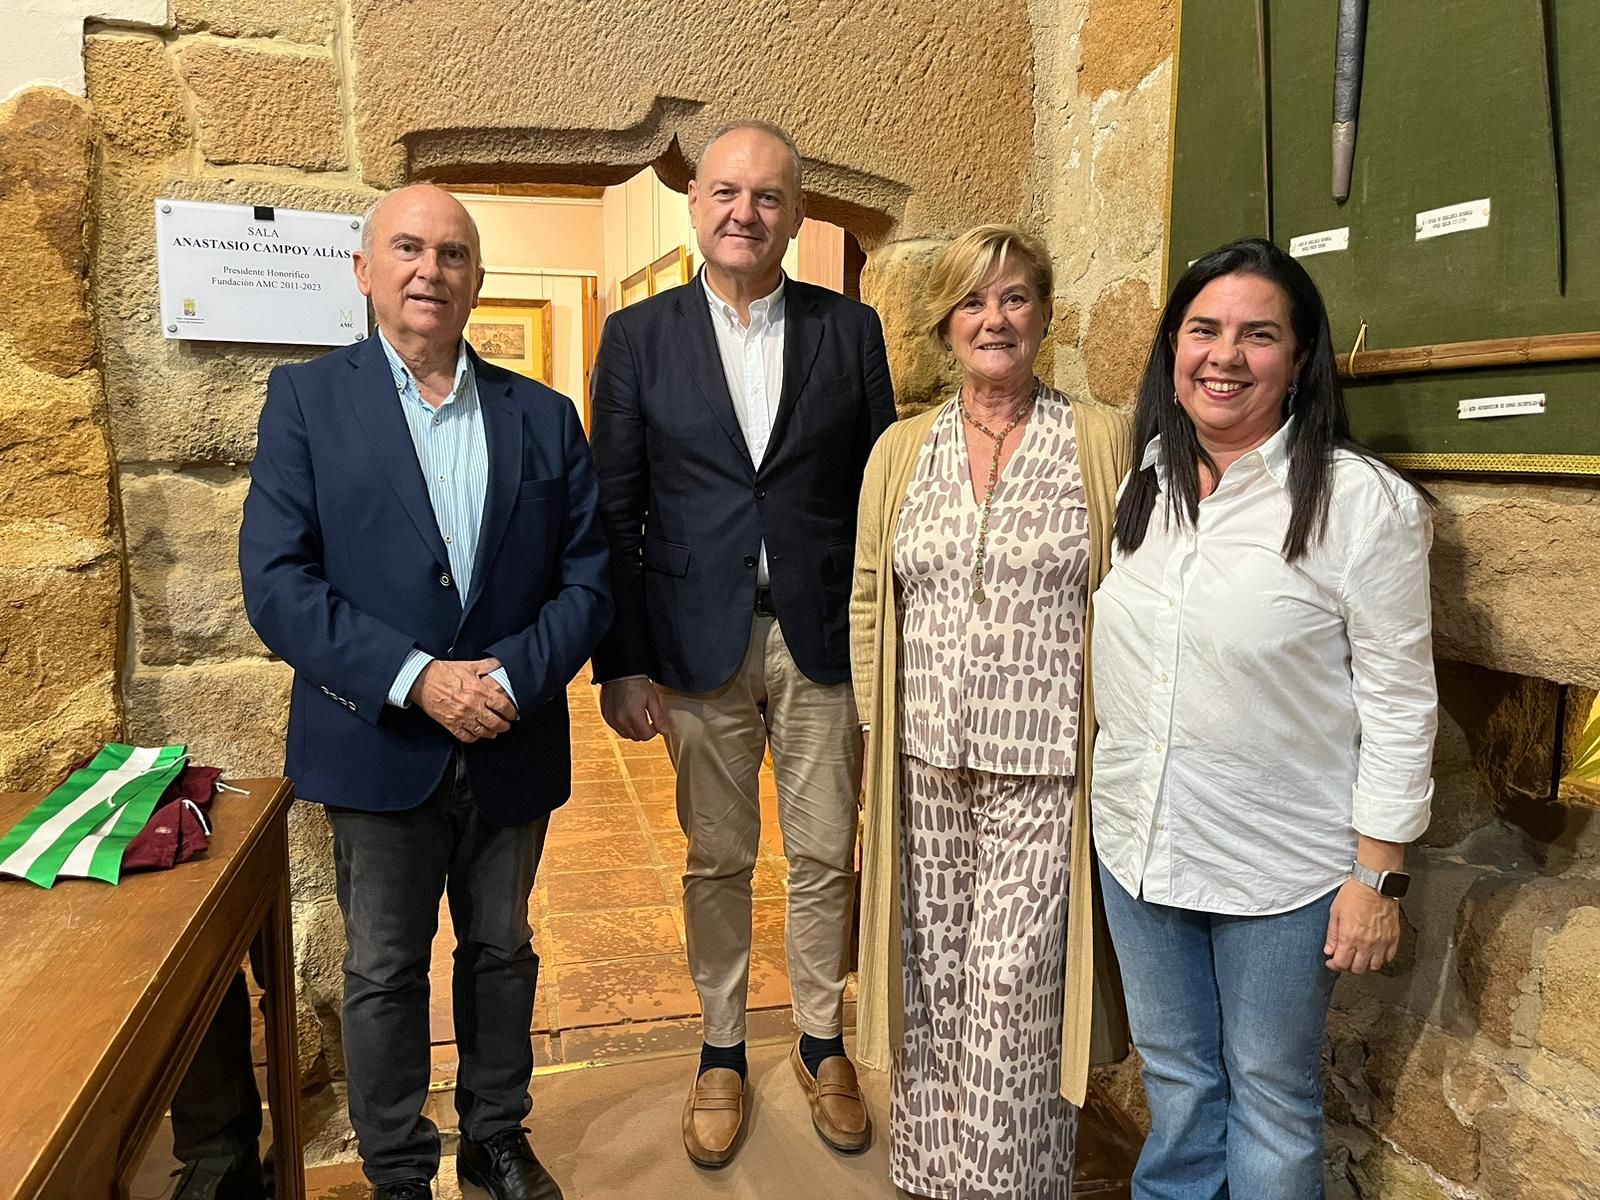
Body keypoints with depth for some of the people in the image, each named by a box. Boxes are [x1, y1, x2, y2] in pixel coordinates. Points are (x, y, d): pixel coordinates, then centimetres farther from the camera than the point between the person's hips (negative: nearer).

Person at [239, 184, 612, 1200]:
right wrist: (416, 679, -20)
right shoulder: (306, 400, -2)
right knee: (384, 972, 13)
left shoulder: (543, 417, 3)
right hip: (379, 744, -2)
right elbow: (276, 581, -10)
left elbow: (589, 576, 0)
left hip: (513, 745, 2)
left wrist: (513, 677, -16)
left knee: (503, 951, 18)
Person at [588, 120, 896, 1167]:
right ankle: (722, 1050, 32)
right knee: (717, 859, 12)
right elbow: (614, 514, 0)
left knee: (825, 855, 11)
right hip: (697, 645, 0)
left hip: (823, 644, 1)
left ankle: (822, 1041, 33)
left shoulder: (851, 329, 3)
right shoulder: (639, 337, 2)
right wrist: (622, 663, -4)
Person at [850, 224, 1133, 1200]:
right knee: (929, 980, 13)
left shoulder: (1103, 440, -1)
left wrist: (1111, 741, -5)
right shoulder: (901, 450, 8)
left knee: (1014, 990, 1)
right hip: (923, 764, 3)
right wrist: (879, 729, 6)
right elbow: (870, 602, 10)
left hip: (1042, 766, -3)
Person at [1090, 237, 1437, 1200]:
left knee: (1272, 1099, 15)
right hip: (1137, 842, 5)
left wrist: (1377, 877, -11)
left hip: (1280, 866, -4)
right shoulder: (1140, 484, 2)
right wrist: (1117, 797, 12)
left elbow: (1399, 703, -11)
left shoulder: (1365, 502, -14)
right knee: (1175, 1079, 22)